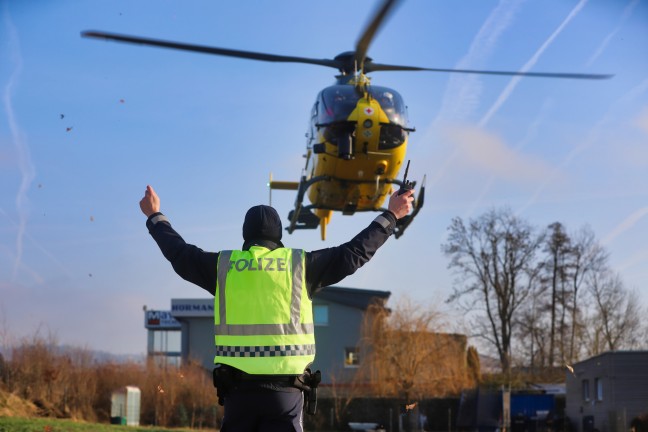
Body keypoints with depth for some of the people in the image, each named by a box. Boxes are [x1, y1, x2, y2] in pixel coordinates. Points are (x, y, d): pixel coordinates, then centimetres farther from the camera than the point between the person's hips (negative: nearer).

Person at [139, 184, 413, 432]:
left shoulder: (223, 265, 7)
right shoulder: (299, 264, 2)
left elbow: (179, 252, 21)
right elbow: (355, 252, 8)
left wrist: (155, 216, 38)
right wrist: (390, 216, 18)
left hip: (238, 386, 2)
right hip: (285, 388, -2)